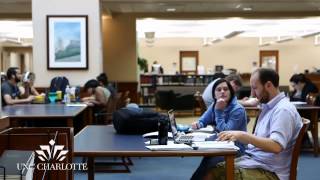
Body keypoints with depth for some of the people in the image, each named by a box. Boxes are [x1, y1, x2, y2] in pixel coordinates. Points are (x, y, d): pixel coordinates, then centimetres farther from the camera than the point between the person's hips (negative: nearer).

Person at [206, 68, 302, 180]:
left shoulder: (283, 110, -17)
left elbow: (276, 146, -29)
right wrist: (238, 137, 3)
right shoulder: (268, 106, 14)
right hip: (252, 160, 9)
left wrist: (243, 135, -29)